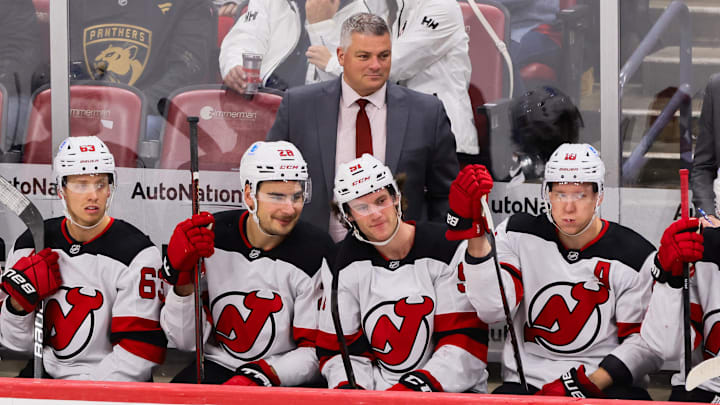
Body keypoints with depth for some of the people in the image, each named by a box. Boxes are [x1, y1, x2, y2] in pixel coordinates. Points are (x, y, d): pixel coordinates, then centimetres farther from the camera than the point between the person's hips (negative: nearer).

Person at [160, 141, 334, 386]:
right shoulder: (212, 237, -3)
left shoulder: (316, 253, -9)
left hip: (287, 381, -2)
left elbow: (316, 351, -6)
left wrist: (261, 376, -22)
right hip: (216, 368, 2)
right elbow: (187, 341, -2)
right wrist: (183, 276, -18)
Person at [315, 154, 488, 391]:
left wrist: (420, 384, -22)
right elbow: (335, 347, 9)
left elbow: (467, 343, -10)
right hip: (374, 390, 4)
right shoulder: (346, 263, 6)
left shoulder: (446, 249, -6)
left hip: (451, 389, -3)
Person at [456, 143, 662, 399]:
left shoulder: (636, 257, -1)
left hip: (607, 384, -1)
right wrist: (475, 235, -21)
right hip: (527, 382, 1)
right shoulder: (519, 233, 4)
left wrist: (590, 384, -17)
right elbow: (493, 310, -10)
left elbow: (644, 342, -2)